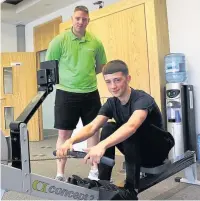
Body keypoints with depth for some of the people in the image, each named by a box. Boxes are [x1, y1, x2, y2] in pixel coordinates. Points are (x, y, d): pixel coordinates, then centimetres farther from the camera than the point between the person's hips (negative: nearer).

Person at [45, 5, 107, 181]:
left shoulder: (96, 43, 3)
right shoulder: (59, 41, -4)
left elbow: (101, 67, 15)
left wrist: (87, 75, 4)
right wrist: (64, 78, -2)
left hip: (90, 93, 3)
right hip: (66, 93, -3)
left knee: (93, 130, 9)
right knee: (64, 133, 2)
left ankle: (95, 170, 26)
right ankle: (60, 174, 15)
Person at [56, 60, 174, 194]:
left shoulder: (142, 99, -27)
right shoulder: (111, 103, -7)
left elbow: (131, 126, -48)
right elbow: (92, 127, -21)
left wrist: (102, 145, -63)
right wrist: (71, 141, -40)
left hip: (158, 149, -5)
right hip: (138, 151, 6)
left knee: (132, 131, -34)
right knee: (108, 128, -20)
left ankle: (131, 186, -23)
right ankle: (102, 182, -13)